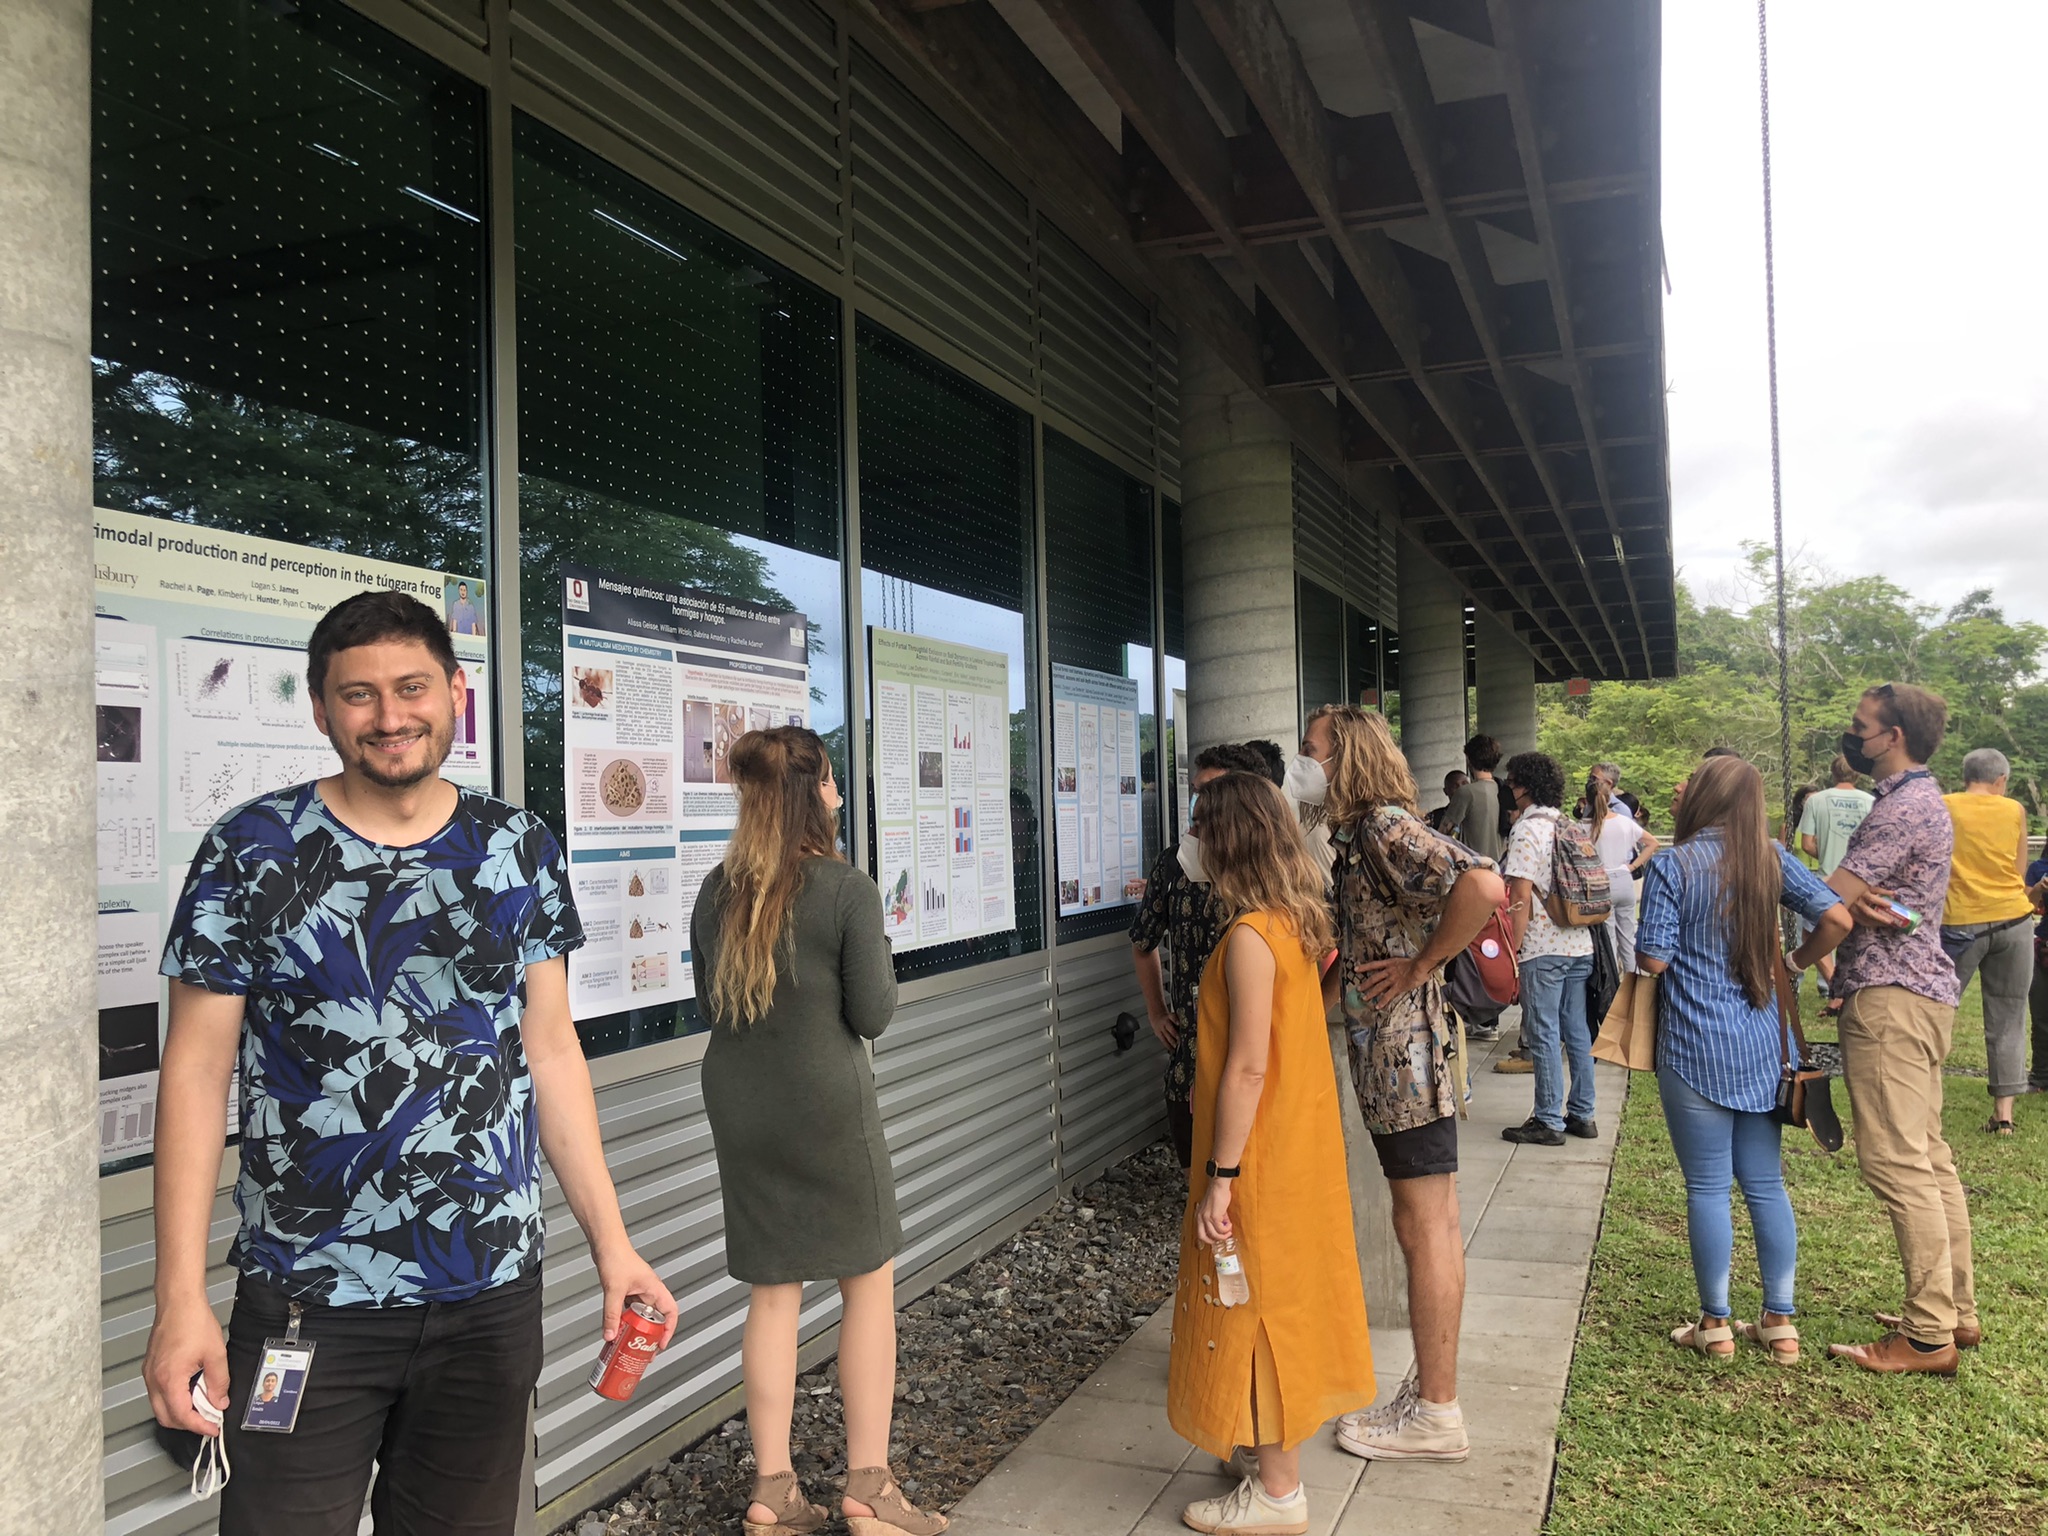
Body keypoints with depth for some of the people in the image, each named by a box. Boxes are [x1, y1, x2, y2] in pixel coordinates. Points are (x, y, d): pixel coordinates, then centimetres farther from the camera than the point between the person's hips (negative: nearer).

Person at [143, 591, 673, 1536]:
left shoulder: (519, 851, 3)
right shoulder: (252, 851, -5)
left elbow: (550, 1049, 7)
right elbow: (198, 1070, -4)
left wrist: (611, 1243, 3)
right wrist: (181, 1298, -9)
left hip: (492, 1297, 3)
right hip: (306, 1304, -2)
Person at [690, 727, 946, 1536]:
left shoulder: (716, 891, 1)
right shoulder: (849, 889, -15)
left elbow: (708, 998, 11)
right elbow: (872, 1014, -12)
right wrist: (881, 952, 4)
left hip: (738, 1104, 5)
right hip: (826, 1104, -5)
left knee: (773, 1292, 14)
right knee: (870, 1280, 10)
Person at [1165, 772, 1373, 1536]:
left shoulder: (1250, 937, -23)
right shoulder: (1297, 924, 4)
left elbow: (1247, 1066, -25)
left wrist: (1219, 1177, -21)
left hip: (1260, 1156, -9)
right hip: (1300, 1144, 9)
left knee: (1255, 1306, 4)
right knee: (1285, 1295, 20)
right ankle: (1276, 1446, 36)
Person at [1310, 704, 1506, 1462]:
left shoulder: (1386, 827, -16)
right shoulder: (1359, 836, 15)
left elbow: (1483, 887, -32)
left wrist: (1420, 968, -22)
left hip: (1405, 1048, -10)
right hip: (1393, 1052, 10)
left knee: (1425, 1228, -1)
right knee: (1431, 1226, 15)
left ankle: (1435, 1414, 9)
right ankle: (1430, 1391, 27)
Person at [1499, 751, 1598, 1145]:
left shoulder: (1525, 831, -12)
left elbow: (1522, 896, -16)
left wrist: (1511, 950, -12)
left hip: (1543, 949, -7)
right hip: (1580, 945, 8)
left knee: (1544, 1035, -1)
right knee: (1577, 1031, 13)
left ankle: (1548, 1122, 4)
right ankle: (1582, 1115, 19)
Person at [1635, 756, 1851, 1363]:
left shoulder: (1672, 865, -11)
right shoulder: (1772, 858, 3)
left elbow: (1653, 959, -13)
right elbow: (1837, 918, -4)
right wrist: (1793, 964, 11)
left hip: (1694, 1049, -5)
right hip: (1761, 1045, 5)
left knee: (1707, 1187, 4)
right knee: (1766, 1183, 13)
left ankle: (1715, 1324, 13)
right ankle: (1780, 1322, 20)